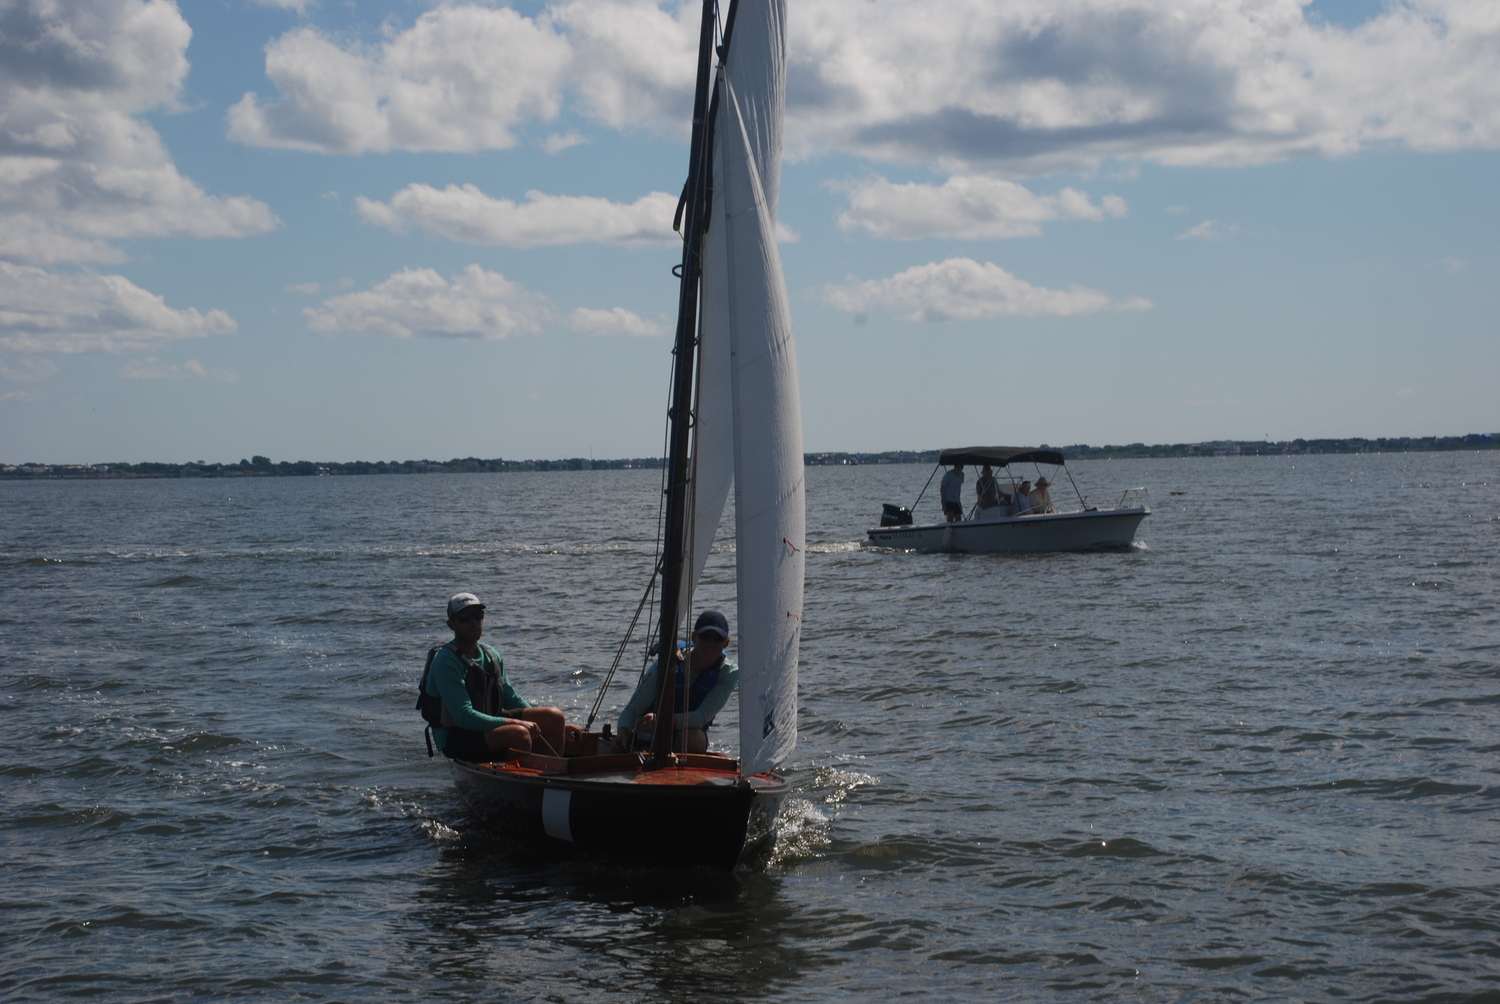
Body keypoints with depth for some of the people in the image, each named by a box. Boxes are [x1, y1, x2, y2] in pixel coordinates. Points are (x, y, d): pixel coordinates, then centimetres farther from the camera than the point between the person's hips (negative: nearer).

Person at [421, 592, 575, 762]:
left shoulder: (491, 655, 8)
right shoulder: (446, 662, -17)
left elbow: (511, 699, 19)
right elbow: (464, 717, -24)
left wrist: (554, 727, 11)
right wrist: (514, 722, -28)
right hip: (456, 739, -8)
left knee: (554, 716, -8)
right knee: (518, 733, -33)